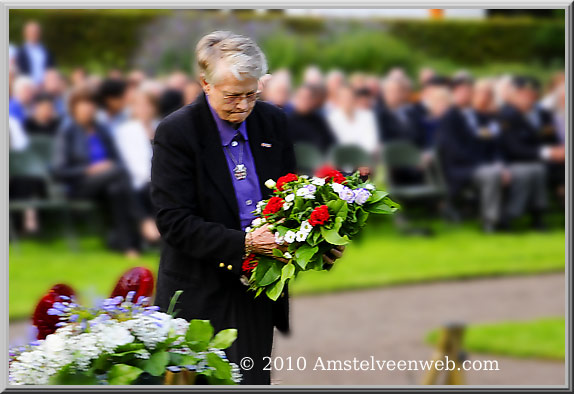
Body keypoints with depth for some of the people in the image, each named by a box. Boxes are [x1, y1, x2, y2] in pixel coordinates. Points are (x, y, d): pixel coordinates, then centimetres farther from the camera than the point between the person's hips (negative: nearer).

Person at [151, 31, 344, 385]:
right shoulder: (176, 133, -11)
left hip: (259, 296, 4)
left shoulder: (273, 122, 4)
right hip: (202, 300, -4)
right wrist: (244, 244, -26)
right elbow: (174, 223, -17)